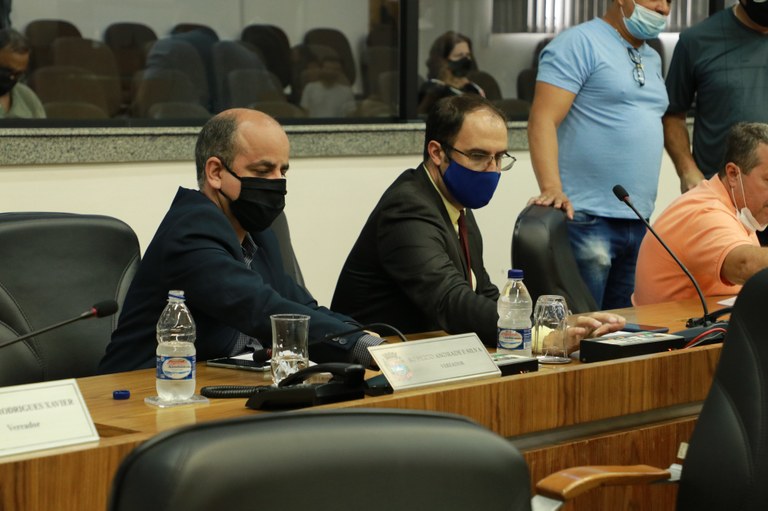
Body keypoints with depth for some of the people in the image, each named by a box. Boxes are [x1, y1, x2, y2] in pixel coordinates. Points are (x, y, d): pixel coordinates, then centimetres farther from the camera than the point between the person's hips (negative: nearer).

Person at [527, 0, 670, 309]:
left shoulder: (652, 59, 20)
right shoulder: (580, 43, -6)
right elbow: (542, 120, -15)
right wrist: (552, 189, -26)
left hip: (639, 222, 8)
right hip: (586, 217, -8)